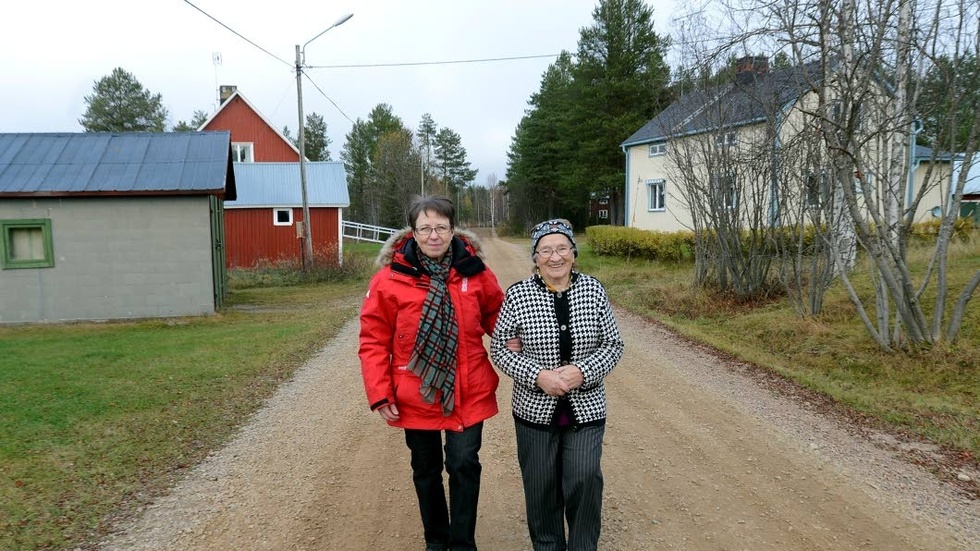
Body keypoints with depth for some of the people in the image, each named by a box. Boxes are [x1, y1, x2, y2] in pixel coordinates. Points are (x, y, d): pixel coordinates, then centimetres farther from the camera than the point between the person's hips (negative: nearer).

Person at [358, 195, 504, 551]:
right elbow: (373, 340, -6)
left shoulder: (474, 272, -4)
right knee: (426, 470, 16)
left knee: (464, 466, 2)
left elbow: (495, 313, 12)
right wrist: (380, 394, -10)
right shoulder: (391, 277, -10)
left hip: (468, 395, 0)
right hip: (415, 397, 0)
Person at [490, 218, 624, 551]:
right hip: (536, 410, 0)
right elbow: (499, 348, -3)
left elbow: (613, 344, 0)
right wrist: (537, 375, -18)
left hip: (586, 410, 0)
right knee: (541, 489, 10)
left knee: (585, 482, -8)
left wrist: (583, 371, -17)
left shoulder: (594, 290, -3)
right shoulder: (518, 295, -7)